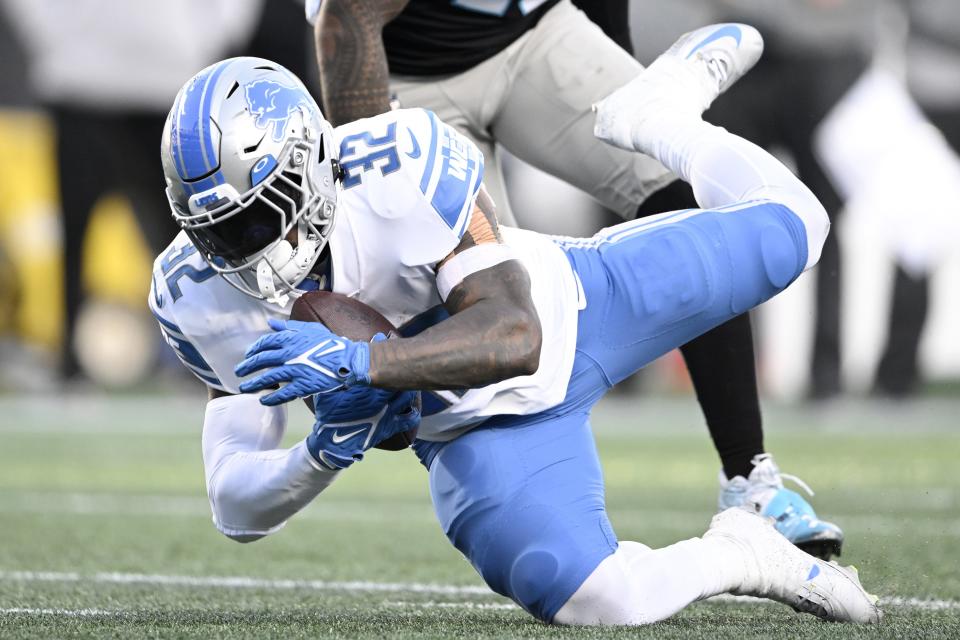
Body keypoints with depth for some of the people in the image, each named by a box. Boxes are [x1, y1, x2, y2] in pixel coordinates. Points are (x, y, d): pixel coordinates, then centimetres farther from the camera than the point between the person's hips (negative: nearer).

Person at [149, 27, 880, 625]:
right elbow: (237, 506, -15)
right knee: (599, 603, -22)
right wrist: (322, 457, -38)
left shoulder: (404, 161, -35)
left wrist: (358, 360, -51)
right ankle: (738, 554, 7)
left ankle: (662, 118, 40)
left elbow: (515, 335, -37)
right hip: (484, 432, 1)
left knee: (789, 229, 13)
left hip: (561, 308, -1)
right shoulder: (197, 295, -21)